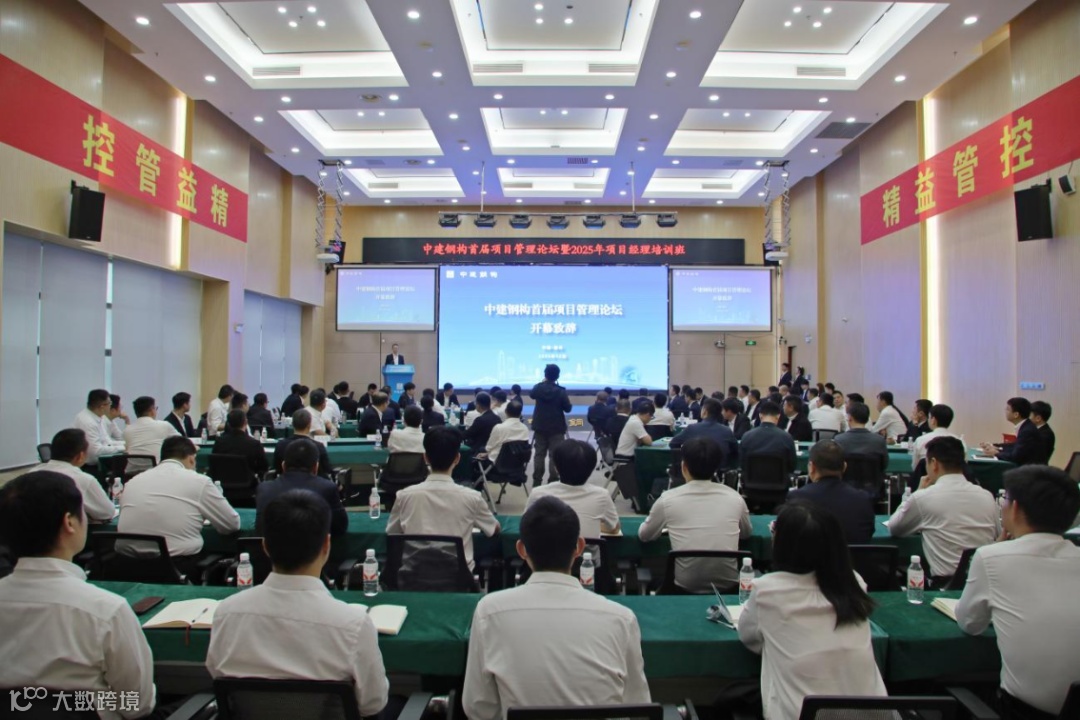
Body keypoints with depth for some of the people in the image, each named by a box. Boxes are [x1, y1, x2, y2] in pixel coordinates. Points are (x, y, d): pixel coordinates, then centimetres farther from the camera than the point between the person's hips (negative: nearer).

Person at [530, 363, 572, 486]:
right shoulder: (561, 391, -12)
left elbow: (531, 394, 19)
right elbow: (568, 408, -7)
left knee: (539, 454, 9)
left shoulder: (538, 387, -4)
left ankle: (537, 481, 10)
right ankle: (554, 480, -4)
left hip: (540, 426, 3)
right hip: (556, 428, -3)